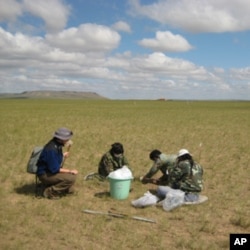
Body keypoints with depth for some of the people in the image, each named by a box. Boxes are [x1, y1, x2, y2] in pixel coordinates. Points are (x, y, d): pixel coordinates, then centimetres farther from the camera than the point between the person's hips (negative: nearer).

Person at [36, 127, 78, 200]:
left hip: (52, 170, 10)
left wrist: (63, 156, -1)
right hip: (45, 175, -10)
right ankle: (50, 192, -12)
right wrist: (70, 171, -19)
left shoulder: (57, 144, 0)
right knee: (71, 178, -23)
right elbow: (54, 169, -25)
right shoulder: (52, 149, -28)